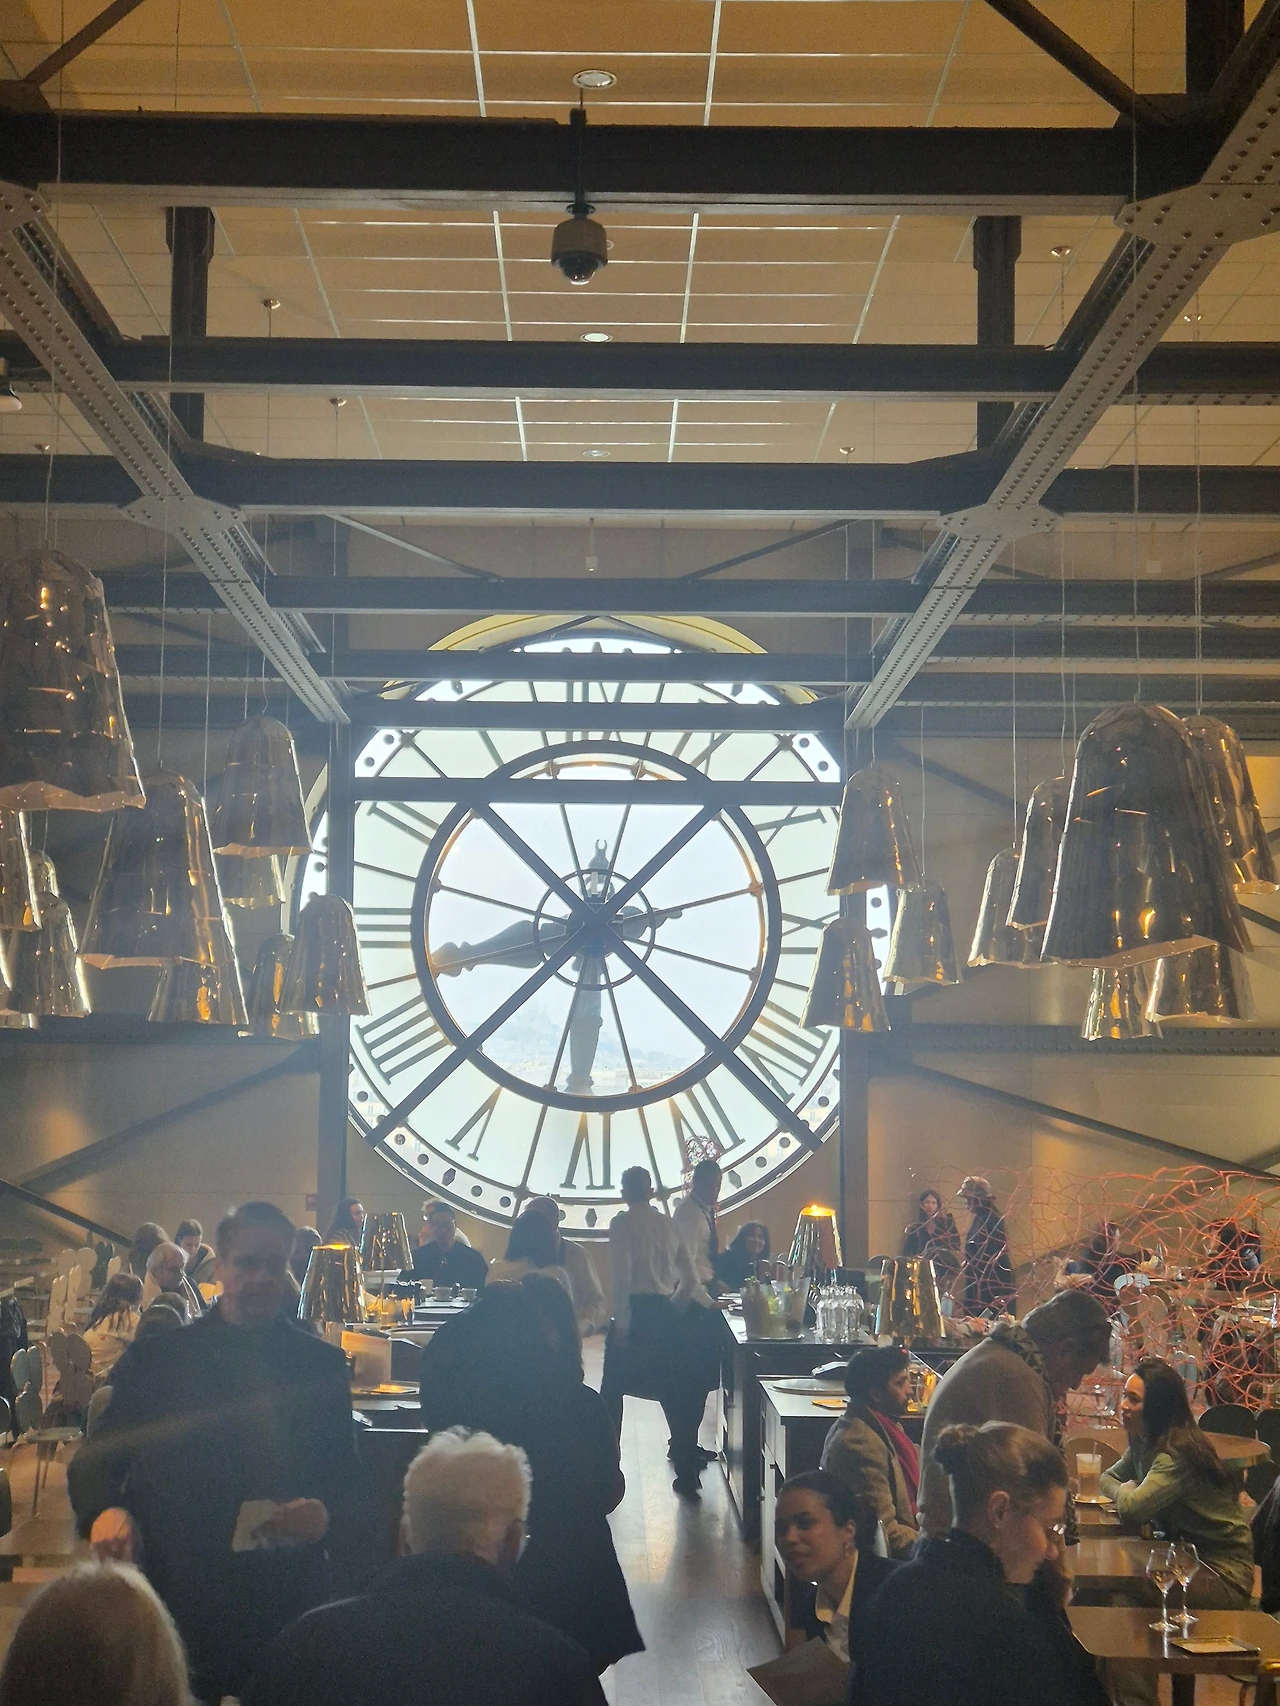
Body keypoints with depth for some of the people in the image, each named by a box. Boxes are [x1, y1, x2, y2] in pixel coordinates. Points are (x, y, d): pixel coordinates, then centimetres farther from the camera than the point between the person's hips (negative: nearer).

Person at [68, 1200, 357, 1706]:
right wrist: (105, 1511, -16)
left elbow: (346, 1478, 9)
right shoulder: (155, 1359, 6)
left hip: (285, 1603, 1)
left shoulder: (321, 1365, 8)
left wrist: (324, 1512, -12)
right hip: (176, 1593, 0)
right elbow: (94, 1460, 5)